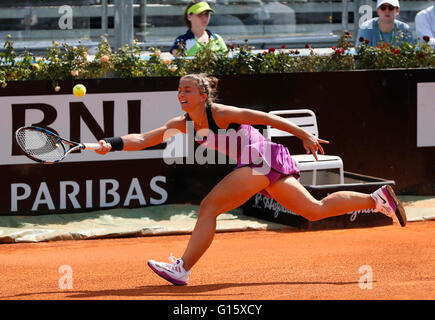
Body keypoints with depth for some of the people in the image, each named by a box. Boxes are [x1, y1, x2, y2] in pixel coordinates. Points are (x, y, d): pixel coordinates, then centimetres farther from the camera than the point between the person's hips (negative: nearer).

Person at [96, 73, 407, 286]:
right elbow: (143, 139, 4)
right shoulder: (183, 124, 7)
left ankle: (182, 269, -14)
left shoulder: (219, 114, -15)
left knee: (209, 206, -15)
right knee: (316, 209, 15)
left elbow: (264, 117, -11)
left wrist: (305, 136, -10)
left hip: (260, 158, -9)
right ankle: (378, 198, 19)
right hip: (261, 165, 9)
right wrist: (113, 144, -12)